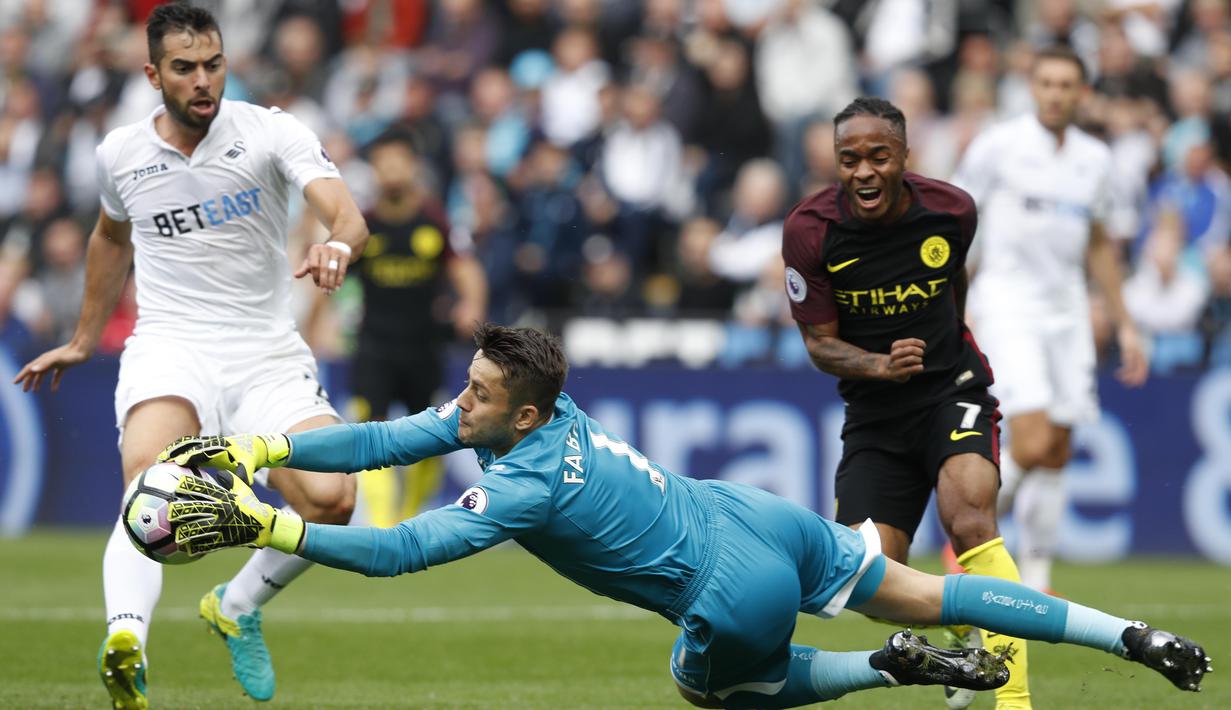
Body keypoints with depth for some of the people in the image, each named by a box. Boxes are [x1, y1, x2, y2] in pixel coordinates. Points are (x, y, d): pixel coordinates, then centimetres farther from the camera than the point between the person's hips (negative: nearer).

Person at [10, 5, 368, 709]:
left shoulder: (273, 133, -3)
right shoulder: (121, 154, 7)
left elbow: (347, 215, -18)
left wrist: (338, 244, -43)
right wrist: (83, 341, 37)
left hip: (268, 354, 0)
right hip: (170, 349, 0)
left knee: (332, 499, -19)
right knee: (150, 475, -32)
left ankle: (237, 606, 11)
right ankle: (127, 639, -55)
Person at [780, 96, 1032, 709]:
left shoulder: (952, 210, -8)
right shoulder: (809, 229, -12)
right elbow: (820, 342, -6)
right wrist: (880, 365, -25)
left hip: (953, 389, -1)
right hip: (874, 415, 1)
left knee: (970, 523, -28)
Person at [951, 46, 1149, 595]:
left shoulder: (1095, 159, 9)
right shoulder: (998, 145, -5)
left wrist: (1124, 324, 19)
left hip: (1067, 307, 5)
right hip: (1006, 302, -5)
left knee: (1056, 453, 3)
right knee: (1031, 446, -18)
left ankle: (1035, 581, 13)